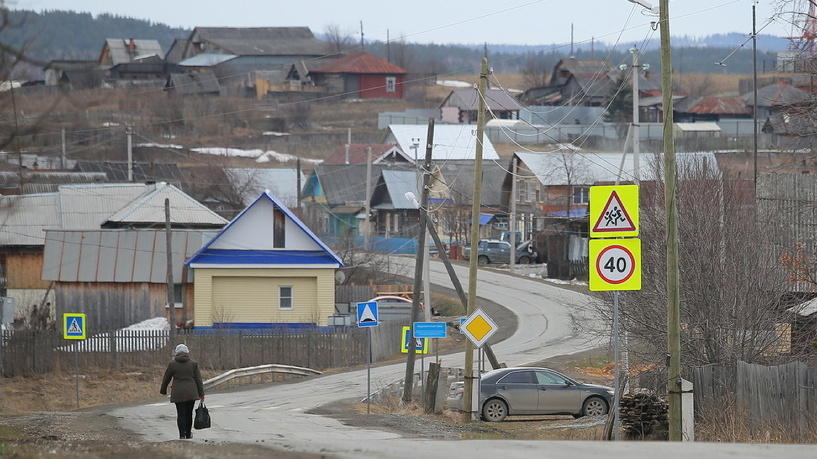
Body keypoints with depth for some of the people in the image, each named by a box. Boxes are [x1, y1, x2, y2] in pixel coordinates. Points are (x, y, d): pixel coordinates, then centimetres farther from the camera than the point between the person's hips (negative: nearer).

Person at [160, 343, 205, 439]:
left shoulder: (172, 364, -1)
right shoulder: (193, 363, 2)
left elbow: (166, 378, 7)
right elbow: (198, 379, 3)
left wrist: (163, 390, 23)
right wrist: (201, 394, 8)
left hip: (178, 393, -1)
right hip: (191, 392, 1)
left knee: (181, 414, 0)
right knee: (189, 413, 11)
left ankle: (182, 435, -6)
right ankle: (188, 434, 19)